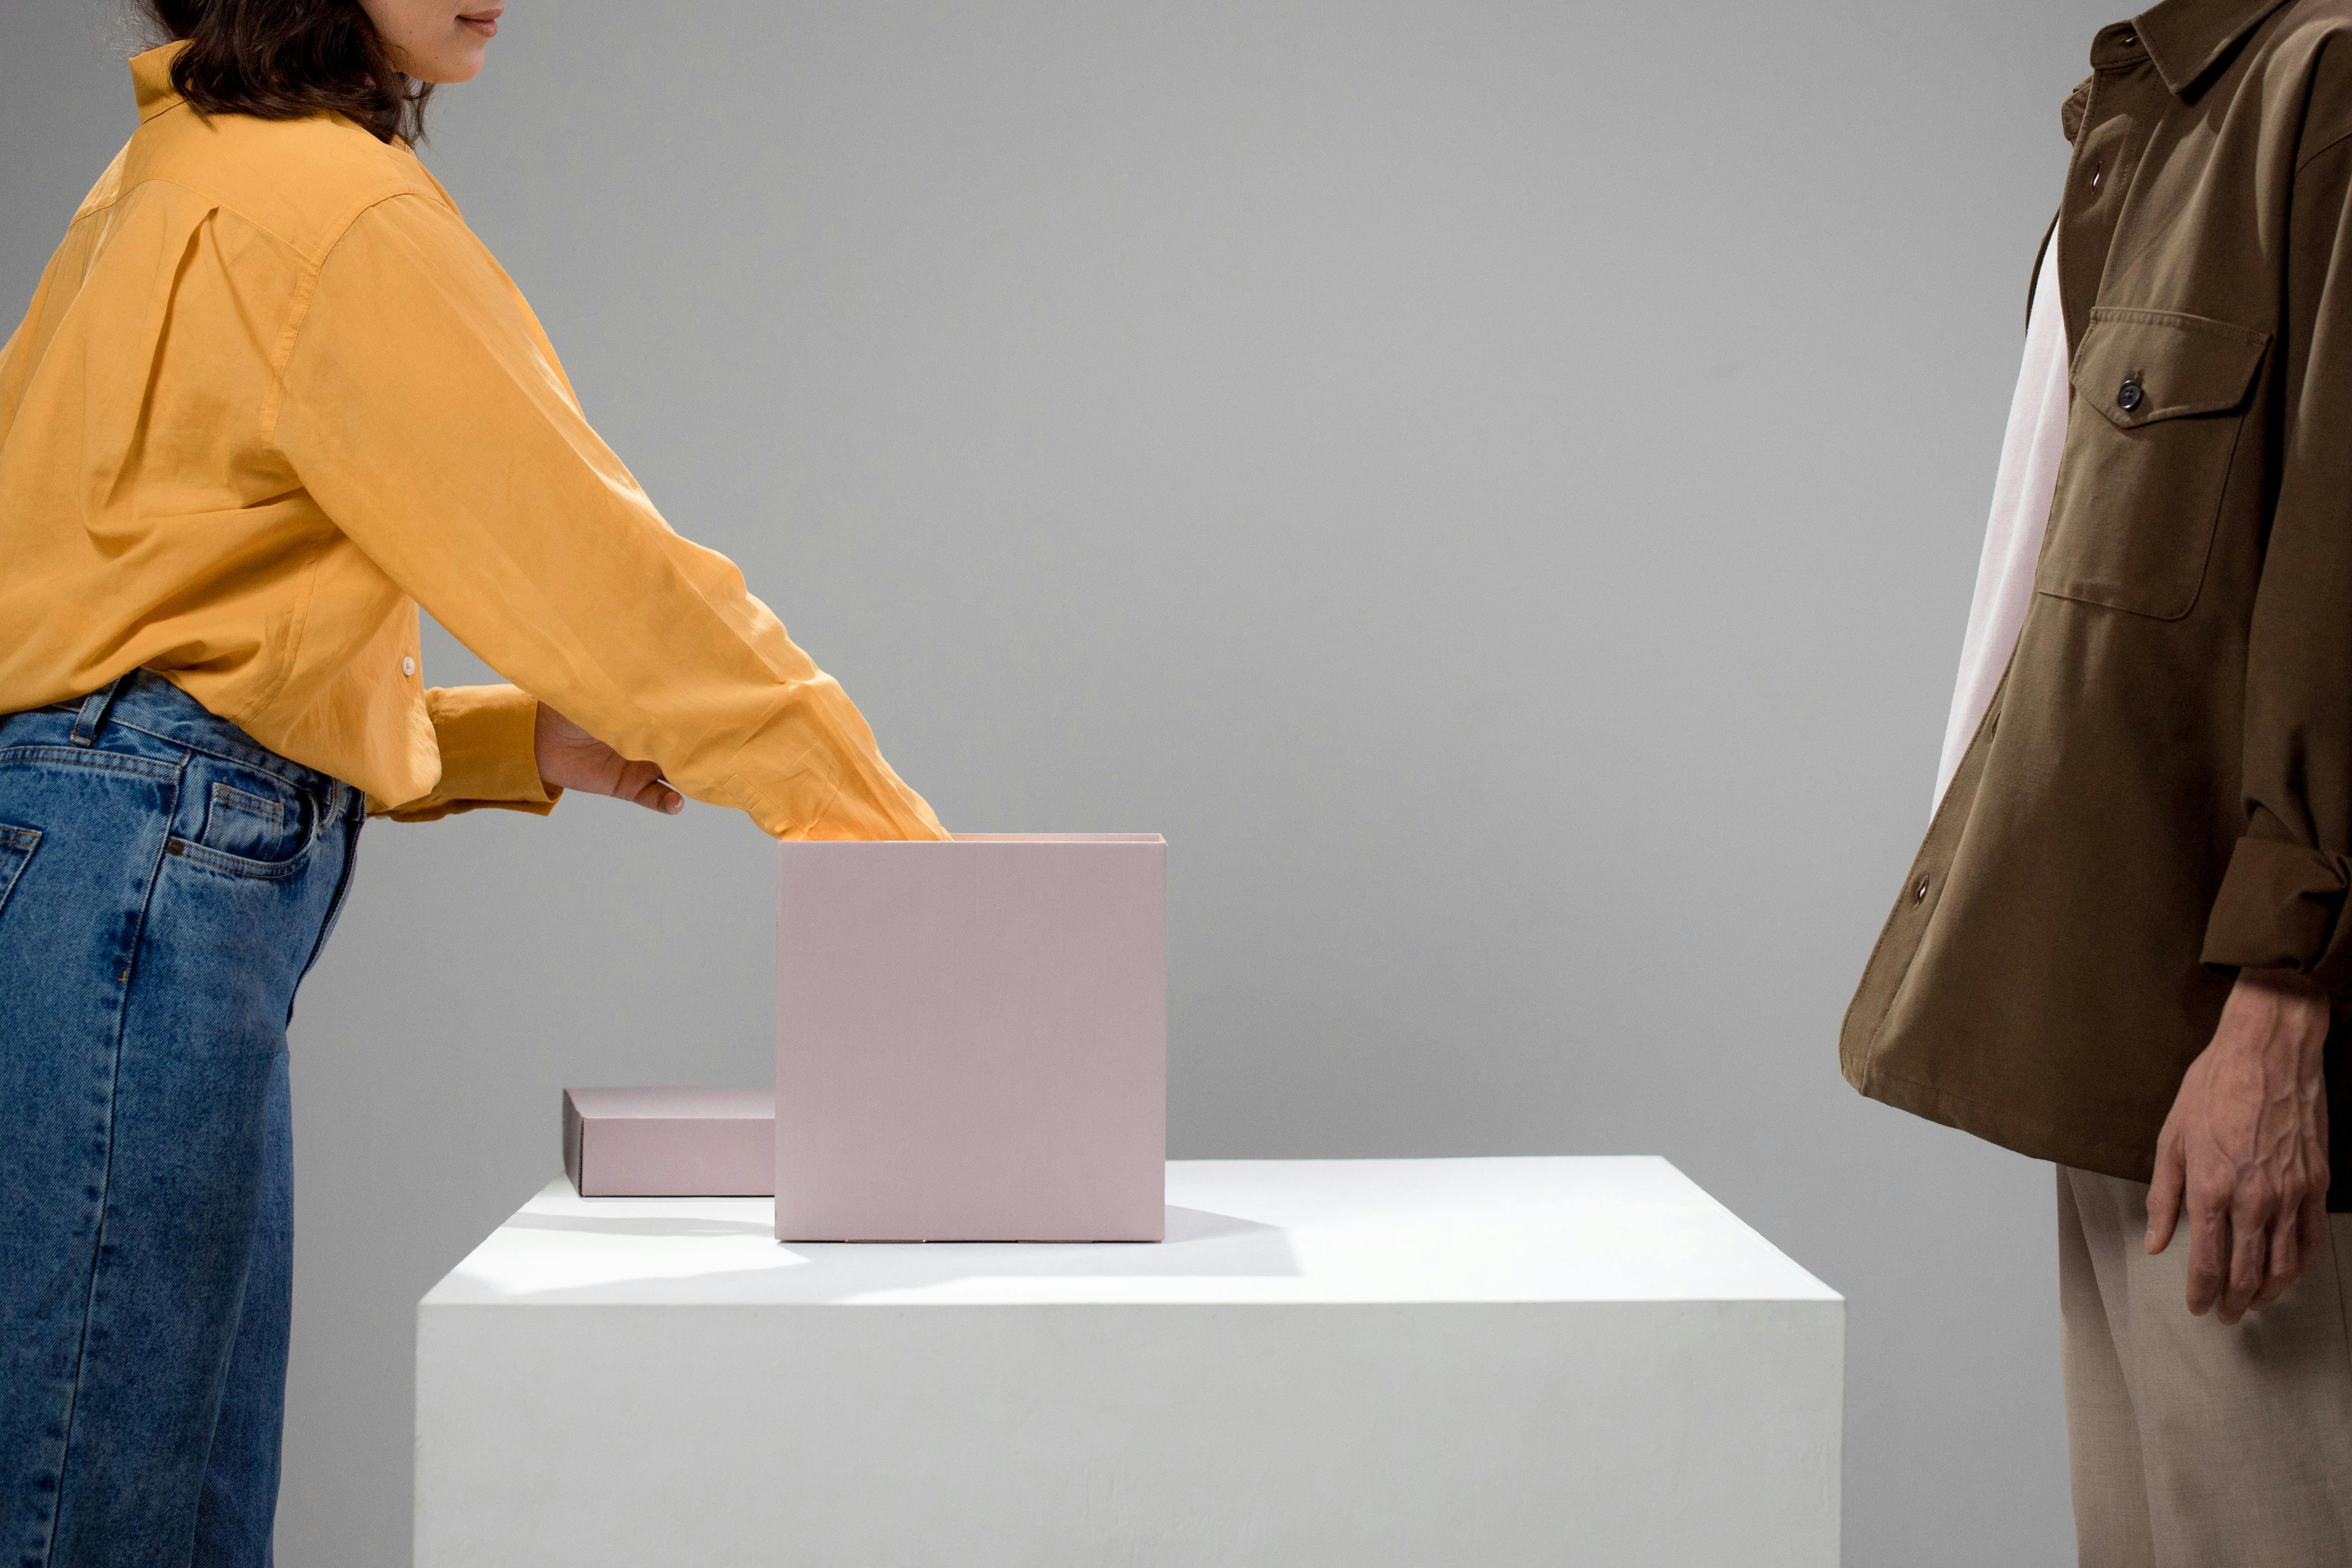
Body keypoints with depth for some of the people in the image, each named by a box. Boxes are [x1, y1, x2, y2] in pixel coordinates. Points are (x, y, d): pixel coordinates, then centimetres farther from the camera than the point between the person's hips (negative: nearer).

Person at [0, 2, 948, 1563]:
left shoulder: (180, 177, 20)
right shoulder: (330, 207, -9)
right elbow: (591, 553, -11)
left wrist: (522, 738, 14)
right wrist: (887, 831, -7)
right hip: (137, 876, -10)